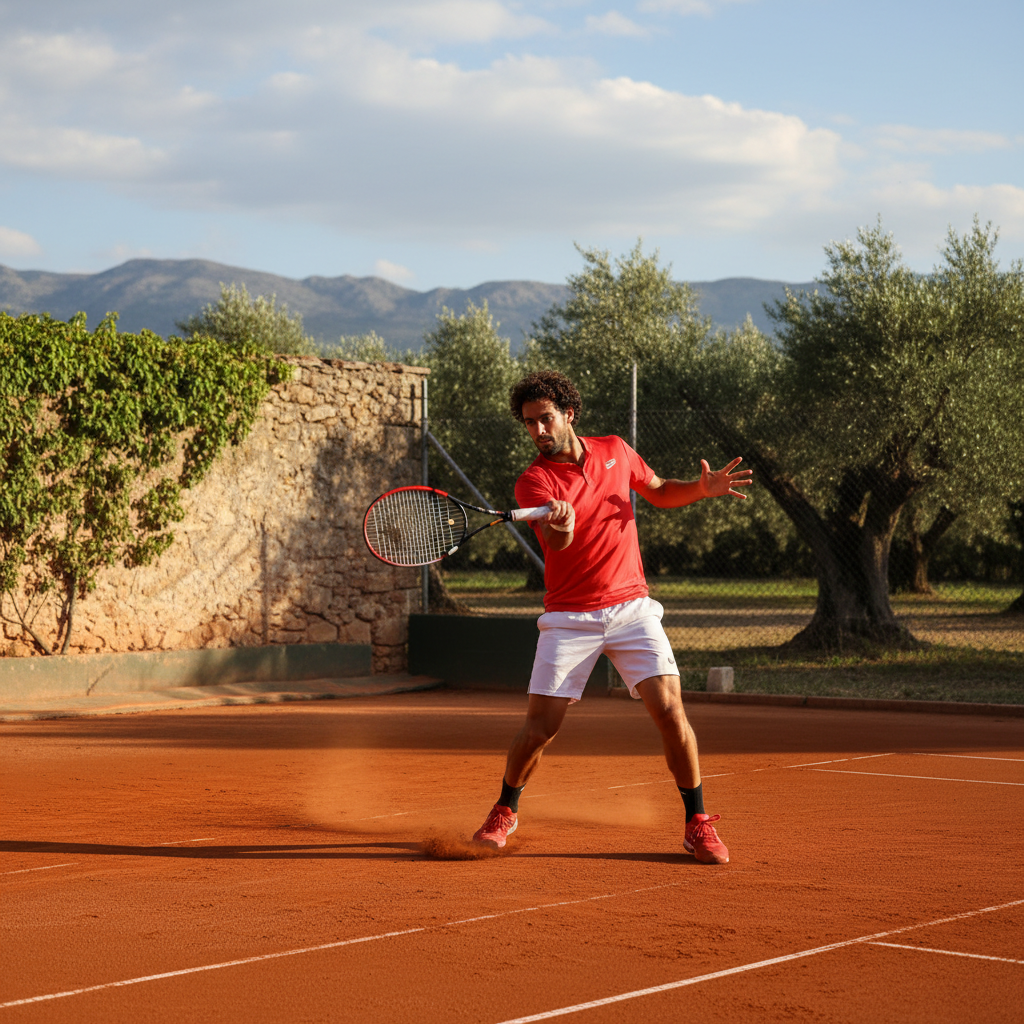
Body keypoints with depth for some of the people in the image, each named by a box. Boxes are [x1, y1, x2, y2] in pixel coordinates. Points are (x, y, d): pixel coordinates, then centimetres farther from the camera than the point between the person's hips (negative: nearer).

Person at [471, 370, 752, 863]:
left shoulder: (615, 451, 5)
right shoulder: (533, 481, -8)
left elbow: (660, 492, 21)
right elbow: (557, 540, -26)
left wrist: (702, 488, 1)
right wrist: (560, 525, -51)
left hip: (631, 607, 2)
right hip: (570, 618, -2)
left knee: (669, 708, -12)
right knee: (541, 725, -6)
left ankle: (697, 823, 3)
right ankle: (505, 811, 21)